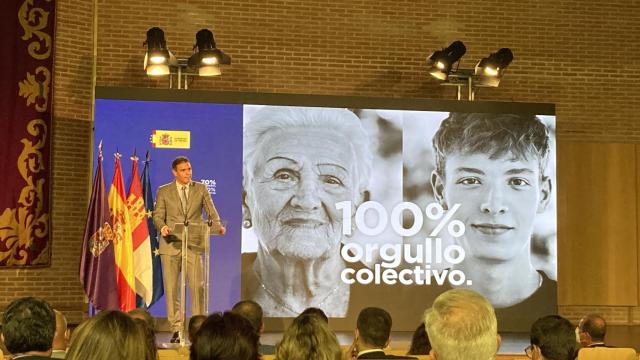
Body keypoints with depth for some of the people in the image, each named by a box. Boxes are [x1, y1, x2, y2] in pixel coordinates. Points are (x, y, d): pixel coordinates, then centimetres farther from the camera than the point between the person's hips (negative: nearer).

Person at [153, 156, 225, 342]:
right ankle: (176, 330, 9)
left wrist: (218, 227, -16)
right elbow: (158, 216, 2)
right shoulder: (164, 191, 8)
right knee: (171, 288, 1)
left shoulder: (201, 189, 9)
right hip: (171, 244, 0)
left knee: (197, 286, -7)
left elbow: (212, 213, 4)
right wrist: (162, 227, -20)